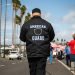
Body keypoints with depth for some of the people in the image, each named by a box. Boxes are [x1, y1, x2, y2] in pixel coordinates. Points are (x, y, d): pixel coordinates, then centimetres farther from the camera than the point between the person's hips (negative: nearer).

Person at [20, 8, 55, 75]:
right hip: (43, 52, 0)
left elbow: (22, 38, 9)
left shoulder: (26, 24, 0)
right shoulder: (47, 24, 3)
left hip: (31, 52, 0)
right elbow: (52, 37, 13)